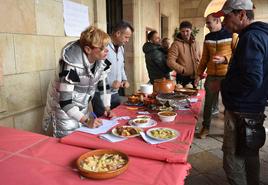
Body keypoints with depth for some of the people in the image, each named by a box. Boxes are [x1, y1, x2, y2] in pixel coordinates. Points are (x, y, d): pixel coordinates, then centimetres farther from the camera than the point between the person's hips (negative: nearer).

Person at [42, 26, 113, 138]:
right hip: (62, 105, -6)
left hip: (82, 105, 6)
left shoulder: (102, 60, -13)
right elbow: (65, 101, -31)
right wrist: (86, 120, -34)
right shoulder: (71, 64, -31)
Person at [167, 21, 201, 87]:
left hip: (194, 78, 6)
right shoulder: (176, 44, -9)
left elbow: (199, 58, 21)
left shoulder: (194, 43, 10)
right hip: (183, 79, -6)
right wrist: (184, 70, -19)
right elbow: (170, 62, -16)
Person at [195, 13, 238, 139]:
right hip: (211, 75, 4)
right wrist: (199, 74, 9)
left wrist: (224, 59, -24)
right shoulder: (208, 37, 11)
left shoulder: (231, 35, -3)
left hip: (227, 75, -4)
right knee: (208, 102, 8)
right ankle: (205, 127, 21)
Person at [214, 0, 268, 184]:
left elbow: (252, 79, -27)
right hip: (253, 109, 10)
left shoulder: (251, 38, -18)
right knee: (249, 155, 23)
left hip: (241, 113, -10)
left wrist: (225, 85, -12)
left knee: (233, 161, 1)